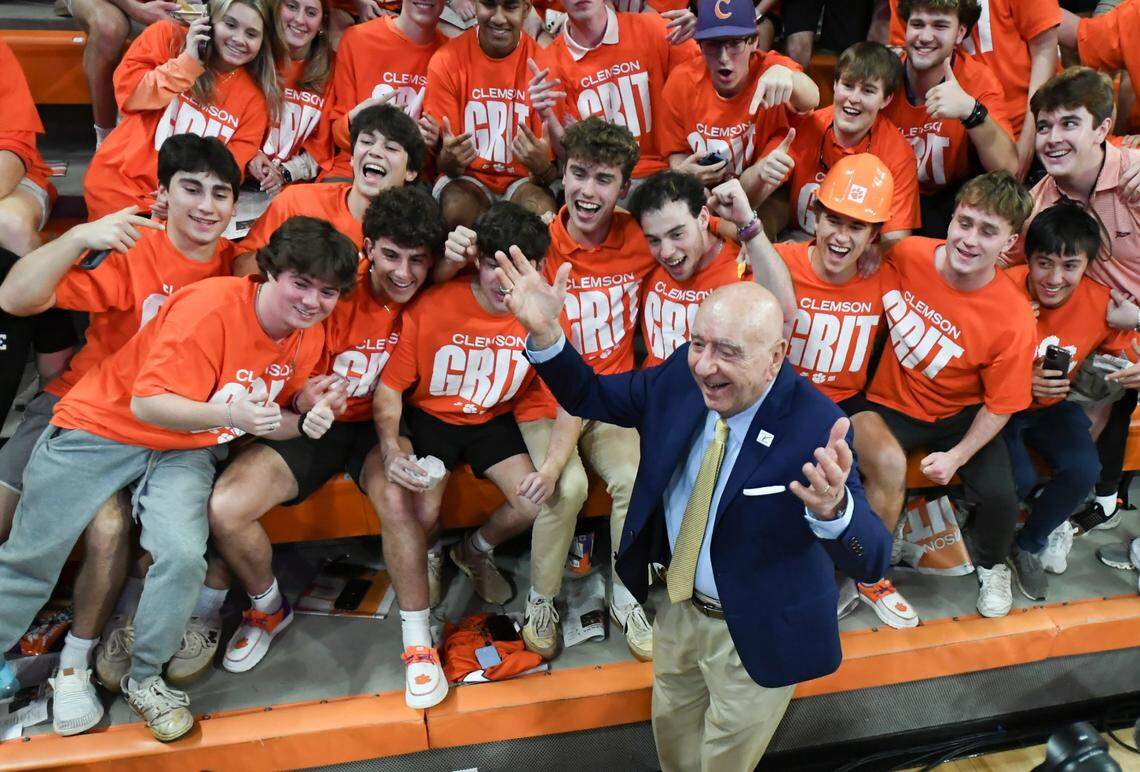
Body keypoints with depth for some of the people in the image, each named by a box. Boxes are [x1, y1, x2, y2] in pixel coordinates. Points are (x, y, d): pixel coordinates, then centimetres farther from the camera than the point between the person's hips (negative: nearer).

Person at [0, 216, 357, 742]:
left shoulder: (308, 338, -5)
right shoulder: (211, 306, -25)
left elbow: (274, 418, 7)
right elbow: (147, 404, -24)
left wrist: (305, 423, -15)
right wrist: (230, 415, -37)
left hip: (185, 452, 4)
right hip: (104, 427, -3)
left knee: (183, 557, -20)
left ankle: (144, 678, 5)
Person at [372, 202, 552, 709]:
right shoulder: (431, 307, -20)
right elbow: (390, 387, -12)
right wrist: (390, 447, -30)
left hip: (495, 421, 2)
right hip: (430, 419, -2)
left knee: (540, 502, -20)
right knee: (418, 510, -28)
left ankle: (475, 551, 18)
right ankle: (417, 643, -6)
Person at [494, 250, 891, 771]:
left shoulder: (815, 426, -32)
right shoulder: (680, 374, -15)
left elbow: (871, 561, -36)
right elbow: (591, 397, -1)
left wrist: (832, 508, -60)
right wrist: (544, 332, -20)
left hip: (757, 632, -5)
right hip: (681, 605, 5)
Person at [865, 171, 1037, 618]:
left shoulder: (1014, 321, -22)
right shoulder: (907, 255, -18)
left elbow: (999, 406, -11)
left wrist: (957, 456, -18)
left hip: (961, 416, -1)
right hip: (893, 405, 1)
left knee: (999, 495, -18)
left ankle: (991, 566, 21)